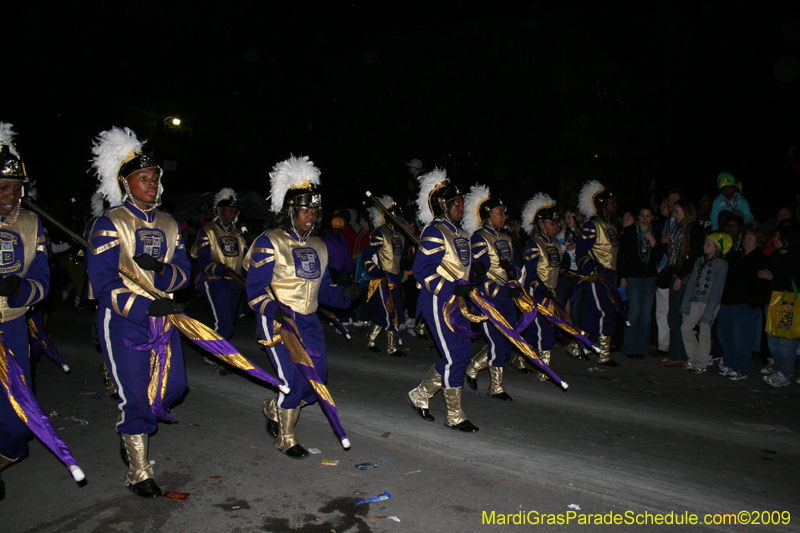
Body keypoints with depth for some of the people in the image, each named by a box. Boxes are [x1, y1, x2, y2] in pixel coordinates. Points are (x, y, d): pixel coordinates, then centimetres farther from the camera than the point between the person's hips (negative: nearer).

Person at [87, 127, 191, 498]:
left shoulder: (168, 224, 9)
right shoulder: (109, 224, -8)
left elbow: (184, 272, 5)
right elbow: (104, 285, -14)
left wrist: (160, 269, -17)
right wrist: (146, 307, -25)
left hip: (165, 318, 6)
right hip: (124, 322, -6)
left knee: (174, 388, 10)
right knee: (136, 396, 0)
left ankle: (132, 431, 40)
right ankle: (138, 472, 20)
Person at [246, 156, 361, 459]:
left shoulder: (318, 247, 13)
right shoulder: (269, 243, -7)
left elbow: (324, 288, 14)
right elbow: (255, 288, -12)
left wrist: (344, 294, -5)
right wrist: (274, 309, -29)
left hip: (308, 321, 7)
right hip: (277, 319, -7)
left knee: (317, 378, 4)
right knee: (294, 379, -11)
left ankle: (273, 408, 34)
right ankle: (286, 438, 16)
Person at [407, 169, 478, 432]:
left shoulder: (459, 232, 16)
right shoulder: (434, 232, -14)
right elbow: (422, 270, -20)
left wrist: (467, 288, 18)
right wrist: (452, 289, -24)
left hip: (457, 301, 10)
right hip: (439, 302, -10)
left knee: (463, 352, 12)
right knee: (454, 357, -6)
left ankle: (419, 395, 25)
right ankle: (454, 415, 11)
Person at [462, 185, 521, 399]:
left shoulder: (504, 237, 16)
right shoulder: (479, 238, -10)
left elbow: (513, 265, 20)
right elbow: (480, 273, -17)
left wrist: (513, 271, -4)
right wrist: (502, 291, -22)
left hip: (506, 297, 8)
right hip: (488, 299, -8)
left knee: (507, 340, 9)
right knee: (499, 343, -4)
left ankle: (472, 368, 27)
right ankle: (496, 387, 14)